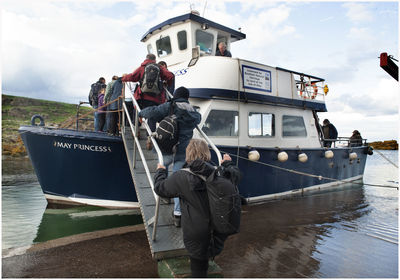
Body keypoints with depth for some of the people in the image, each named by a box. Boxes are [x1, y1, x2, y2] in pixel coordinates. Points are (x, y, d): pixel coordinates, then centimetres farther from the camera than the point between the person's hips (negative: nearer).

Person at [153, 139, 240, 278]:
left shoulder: (181, 177, -18)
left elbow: (159, 187, -2)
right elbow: (236, 173, 11)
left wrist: (160, 171, 17)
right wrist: (228, 163, 31)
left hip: (196, 234, -1)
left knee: (198, 268, 18)